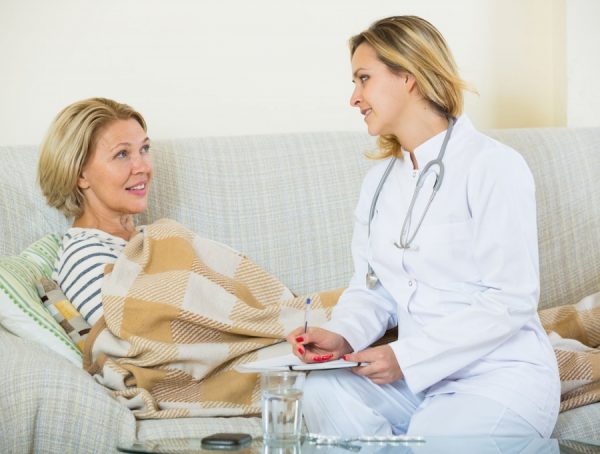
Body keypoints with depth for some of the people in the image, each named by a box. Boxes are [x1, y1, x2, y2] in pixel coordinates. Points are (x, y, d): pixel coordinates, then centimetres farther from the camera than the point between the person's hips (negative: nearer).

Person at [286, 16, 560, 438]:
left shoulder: (494, 166, -11)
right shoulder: (379, 180, 13)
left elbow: (511, 300, -16)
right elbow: (370, 287, 12)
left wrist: (407, 357, -21)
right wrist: (342, 336, -12)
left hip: (501, 376, -6)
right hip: (418, 373, 6)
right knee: (325, 391, -22)